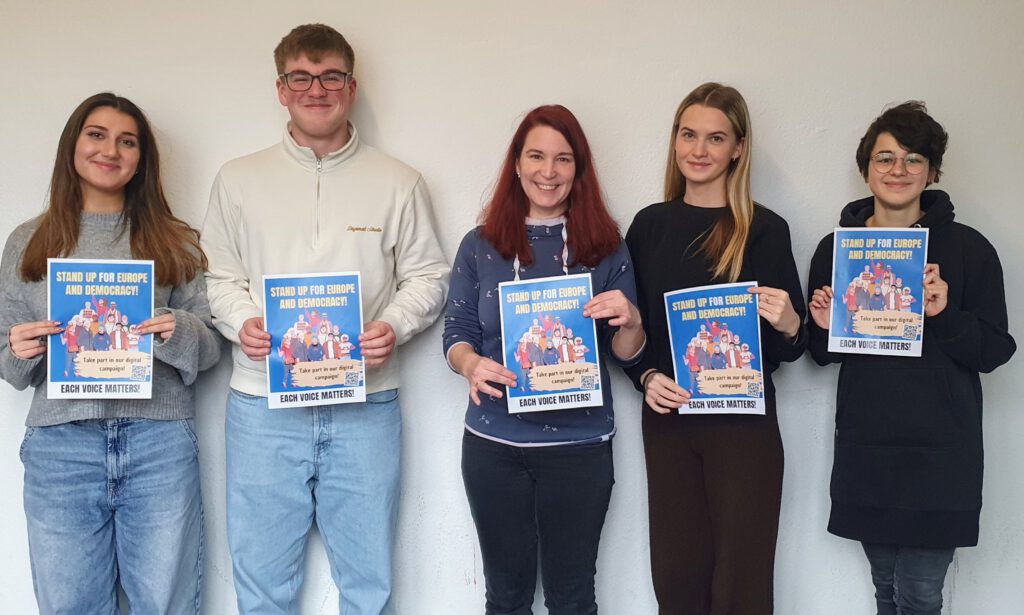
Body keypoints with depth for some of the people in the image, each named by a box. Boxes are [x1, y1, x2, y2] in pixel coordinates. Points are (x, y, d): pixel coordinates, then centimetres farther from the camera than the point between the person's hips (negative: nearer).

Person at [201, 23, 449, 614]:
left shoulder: (399, 183, 7)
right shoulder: (238, 180, 9)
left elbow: (428, 275, 8)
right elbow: (217, 277, 11)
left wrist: (394, 327, -10)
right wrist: (241, 322, -9)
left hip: (366, 406, 0)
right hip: (263, 405, 1)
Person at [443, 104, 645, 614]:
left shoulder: (605, 247, 1)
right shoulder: (481, 245, 3)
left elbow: (626, 354, 3)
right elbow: (456, 333, 3)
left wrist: (630, 322, -19)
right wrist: (471, 364, -19)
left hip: (579, 445, -1)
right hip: (494, 445, 1)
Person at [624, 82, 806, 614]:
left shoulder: (764, 229, -3)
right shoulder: (650, 225, 6)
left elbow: (788, 347, 0)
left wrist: (788, 326, -21)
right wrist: (646, 376, -7)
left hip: (744, 424, -3)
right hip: (667, 421, 3)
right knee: (676, 571, 9)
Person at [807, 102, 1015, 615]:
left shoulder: (968, 248, -2)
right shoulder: (835, 248, 6)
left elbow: (995, 351, -3)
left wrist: (945, 314, -20)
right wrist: (825, 327, -9)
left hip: (940, 452, -3)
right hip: (864, 447, 3)